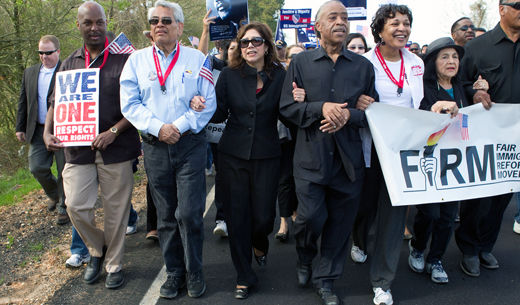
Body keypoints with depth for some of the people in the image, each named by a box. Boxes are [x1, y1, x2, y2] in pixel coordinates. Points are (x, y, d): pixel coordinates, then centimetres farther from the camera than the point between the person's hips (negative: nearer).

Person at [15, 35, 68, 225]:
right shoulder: (30, 73, 12)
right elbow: (23, 102, 15)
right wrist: (20, 127, 12)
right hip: (38, 131, 5)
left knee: (64, 171, 2)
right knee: (37, 167, 3)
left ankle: (64, 208, 19)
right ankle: (54, 195, 31)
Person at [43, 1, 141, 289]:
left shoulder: (123, 60, -1)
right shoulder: (69, 64, 12)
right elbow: (56, 103, 16)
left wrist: (113, 131, -15)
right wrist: (47, 133, -1)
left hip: (117, 149, -3)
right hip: (78, 149, 3)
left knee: (115, 210, 5)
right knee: (75, 206, -3)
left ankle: (114, 264, 24)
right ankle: (97, 249, 26)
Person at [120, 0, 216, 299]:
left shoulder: (196, 59, 4)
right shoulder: (136, 60, 8)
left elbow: (208, 103, -2)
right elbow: (130, 104, 1)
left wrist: (179, 127, -13)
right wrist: (158, 127, -12)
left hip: (190, 144, -2)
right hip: (155, 147, 2)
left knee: (189, 214, -4)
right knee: (166, 216, 10)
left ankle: (194, 272, 16)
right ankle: (174, 272, 25)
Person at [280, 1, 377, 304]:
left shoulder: (363, 66, 8)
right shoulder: (301, 62, 3)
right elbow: (287, 107, -3)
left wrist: (349, 115, -14)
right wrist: (321, 108, -17)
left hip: (349, 159, 2)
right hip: (311, 157, -2)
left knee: (340, 222, 9)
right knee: (310, 217, 0)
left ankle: (327, 280, 29)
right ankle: (305, 259, 35)